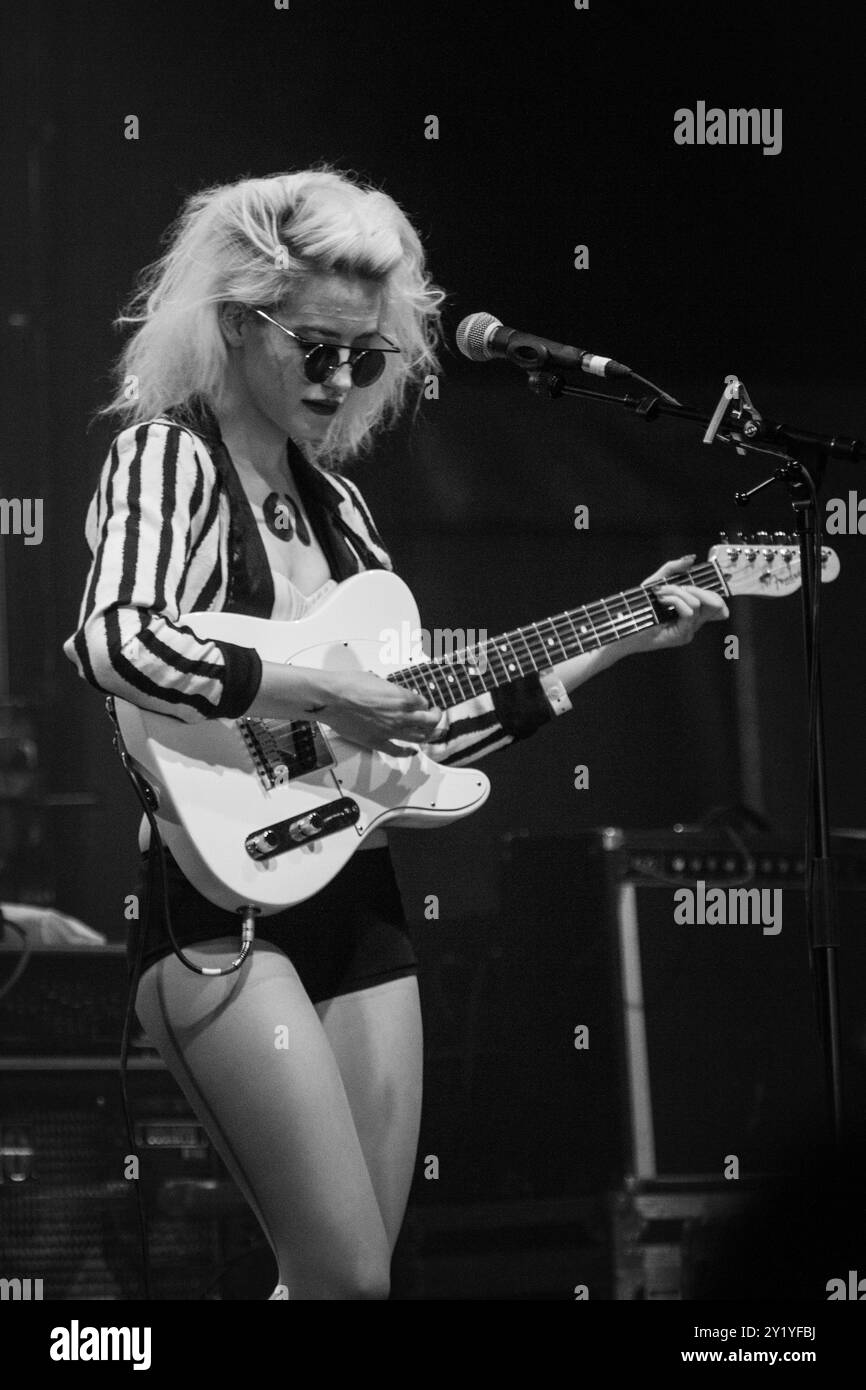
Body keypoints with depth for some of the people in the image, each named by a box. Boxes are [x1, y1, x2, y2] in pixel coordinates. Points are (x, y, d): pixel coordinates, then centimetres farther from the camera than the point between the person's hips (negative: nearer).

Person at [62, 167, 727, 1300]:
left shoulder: (333, 499, 17)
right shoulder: (168, 455, -5)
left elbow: (422, 725, 19)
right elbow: (113, 643, -26)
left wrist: (620, 643, 17)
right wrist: (321, 693, -24)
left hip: (356, 897, 8)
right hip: (228, 898, -8)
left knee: (346, 1272, 6)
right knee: (349, 1277, -15)